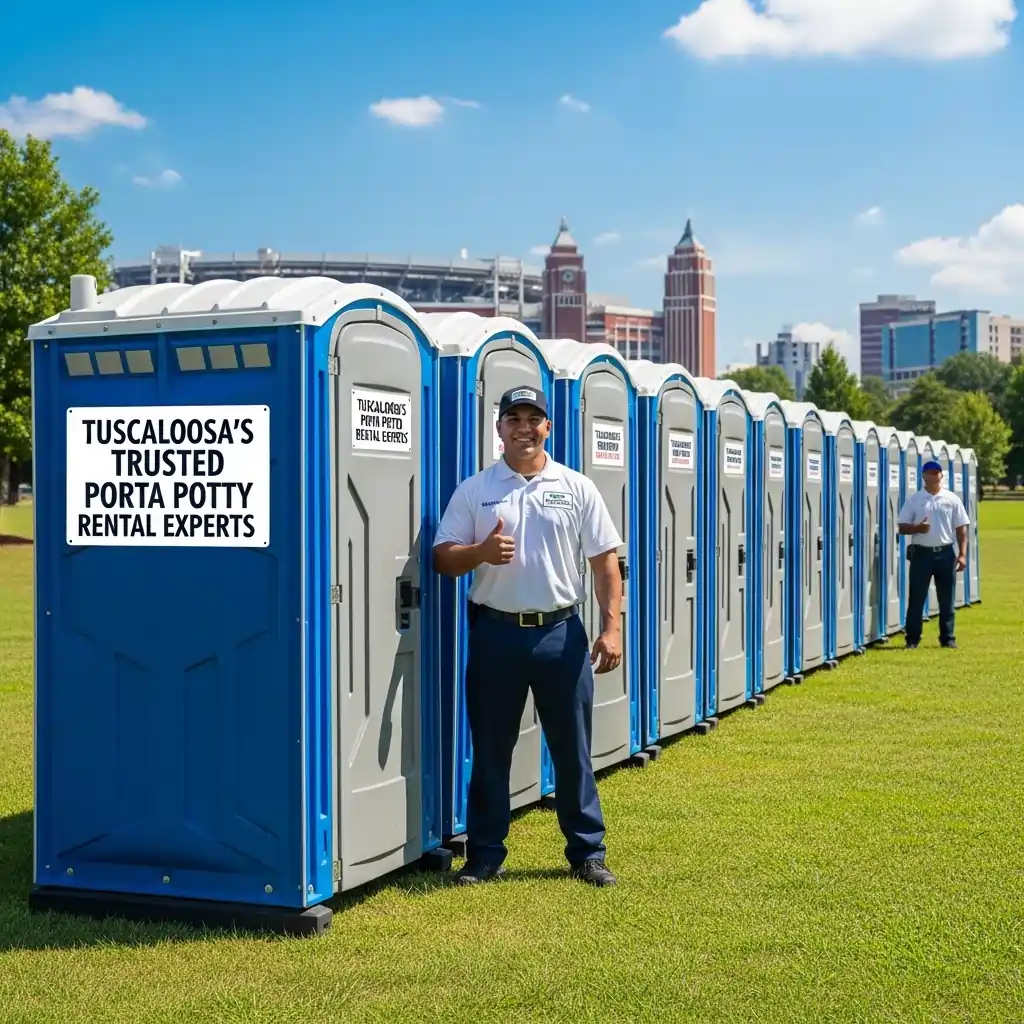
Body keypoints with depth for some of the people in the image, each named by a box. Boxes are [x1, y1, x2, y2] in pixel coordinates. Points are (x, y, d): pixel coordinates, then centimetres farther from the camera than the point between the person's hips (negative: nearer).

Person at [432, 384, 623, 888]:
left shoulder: (577, 488, 5)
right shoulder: (474, 490, 5)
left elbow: (605, 563, 3)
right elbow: (442, 558, 2)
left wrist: (611, 626, -6)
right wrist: (481, 552, -18)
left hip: (561, 632, 0)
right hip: (496, 632, 0)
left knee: (573, 748, 6)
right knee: (490, 750, 7)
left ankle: (587, 853, 18)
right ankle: (484, 856, 18)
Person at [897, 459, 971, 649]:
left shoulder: (952, 499, 6)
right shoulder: (913, 500, 4)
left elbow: (961, 528, 5)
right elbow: (902, 527, 3)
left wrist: (962, 554, -3)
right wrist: (917, 528, -18)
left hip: (946, 553, 1)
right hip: (921, 553, -1)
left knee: (946, 599, 5)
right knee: (916, 598, 0)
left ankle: (948, 638, 13)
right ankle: (912, 639, 4)